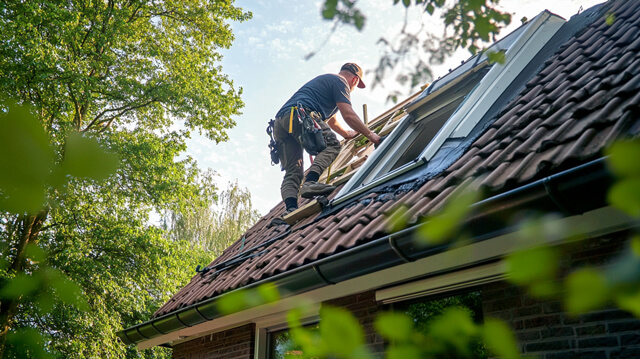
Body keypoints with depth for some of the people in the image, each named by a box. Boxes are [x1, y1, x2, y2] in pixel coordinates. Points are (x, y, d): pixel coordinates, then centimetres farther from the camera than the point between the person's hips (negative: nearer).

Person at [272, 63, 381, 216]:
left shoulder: (326, 79, 40)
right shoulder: (340, 82, 10)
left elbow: (330, 118, 52)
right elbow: (348, 115, -3)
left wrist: (346, 133, 64)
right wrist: (369, 134, 7)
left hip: (279, 122, 9)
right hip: (299, 115, -9)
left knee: (292, 173, 1)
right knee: (332, 145, -12)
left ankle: (291, 207, -18)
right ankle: (310, 182, -31)